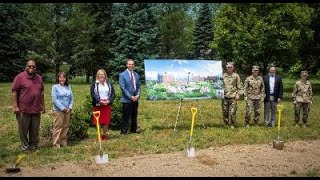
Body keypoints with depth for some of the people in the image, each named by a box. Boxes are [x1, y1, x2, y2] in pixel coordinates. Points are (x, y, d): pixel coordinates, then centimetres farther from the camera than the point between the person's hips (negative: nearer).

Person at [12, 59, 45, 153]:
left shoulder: (39, 78, 10)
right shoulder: (20, 77, -6)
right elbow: (14, 91, -7)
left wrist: (43, 105, 16)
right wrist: (16, 106, -12)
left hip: (36, 109, 5)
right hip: (23, 110, -5)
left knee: (35, 130, 12)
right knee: (23, 129, 4)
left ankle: (33, 145, 26)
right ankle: (25, 147, 17)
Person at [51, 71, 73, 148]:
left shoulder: (68, 87, 10)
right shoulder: (55, 87, -4)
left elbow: (71, 98, 11)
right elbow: (54, 99, -10)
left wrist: (70, 107, -2)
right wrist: (63, 108, -12)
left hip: (68, 110, 5)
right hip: (59, 110, -5)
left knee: (66, 127, 10)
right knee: (58, 127, -3)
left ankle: (64, 143, 21)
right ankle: (56, 144, 5)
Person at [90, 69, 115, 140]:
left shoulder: (109, 83, 10)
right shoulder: (94, 84, 3)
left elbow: (113, 93, 6)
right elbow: (92, 94, -6)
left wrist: (109, 101, -11)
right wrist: (100, 101, -17)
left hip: (107, 105, 2)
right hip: (97, 105, -2)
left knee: (106, 121, 0)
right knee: (98, 121, -1)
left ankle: (105, 135, 13)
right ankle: (99, 135, 9)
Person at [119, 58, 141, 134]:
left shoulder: (136, 75, 12)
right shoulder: (122, 75, -5)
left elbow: (138, 86, 14)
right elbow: (123, 88, -11)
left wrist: (137, 95, -3)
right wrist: (130, 97, -15)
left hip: (135, 99, 6)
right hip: (127, 99, -6)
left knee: (134, 115, 13)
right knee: (126, 116, -4)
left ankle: (134, 129, 24)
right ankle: (124, 131, 2)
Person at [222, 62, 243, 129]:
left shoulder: (236, 76, 2)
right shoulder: (223, 76, 8)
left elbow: (240, 86, 3)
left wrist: (238, 94, -5)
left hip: (233, 97, -2)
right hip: (225, 97, 3)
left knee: (232, 112, -3)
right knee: (225, 111, 7)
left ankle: (232, 124, 10)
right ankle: (225, 124, 20)